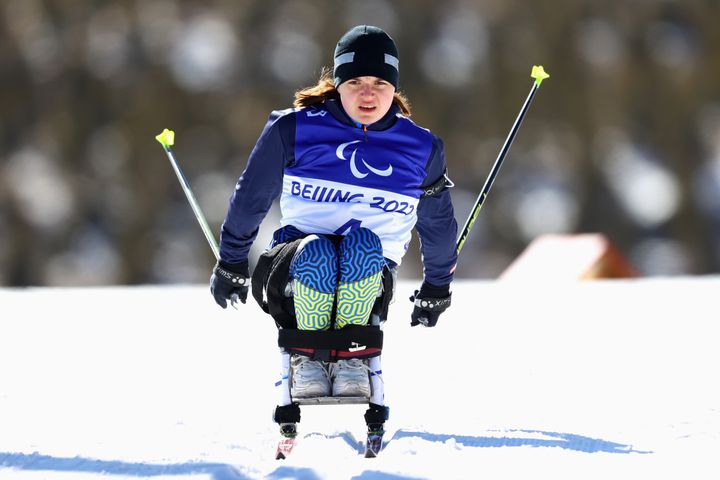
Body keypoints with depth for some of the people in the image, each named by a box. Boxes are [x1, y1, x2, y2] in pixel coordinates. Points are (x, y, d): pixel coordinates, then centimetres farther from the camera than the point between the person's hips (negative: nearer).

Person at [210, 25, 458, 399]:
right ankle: (307, 358, -18)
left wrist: (437, 289, 29)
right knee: (317, 253, -38)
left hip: (370, 271, 1)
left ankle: (351, 355, -23)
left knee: (362, 243, -35)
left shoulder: (420, 149, 3)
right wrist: (231, 263, 16)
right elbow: (251, 196, 9)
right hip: (293, 267, -1)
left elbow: (438, 222, 21)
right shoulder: (294, 129, -4)